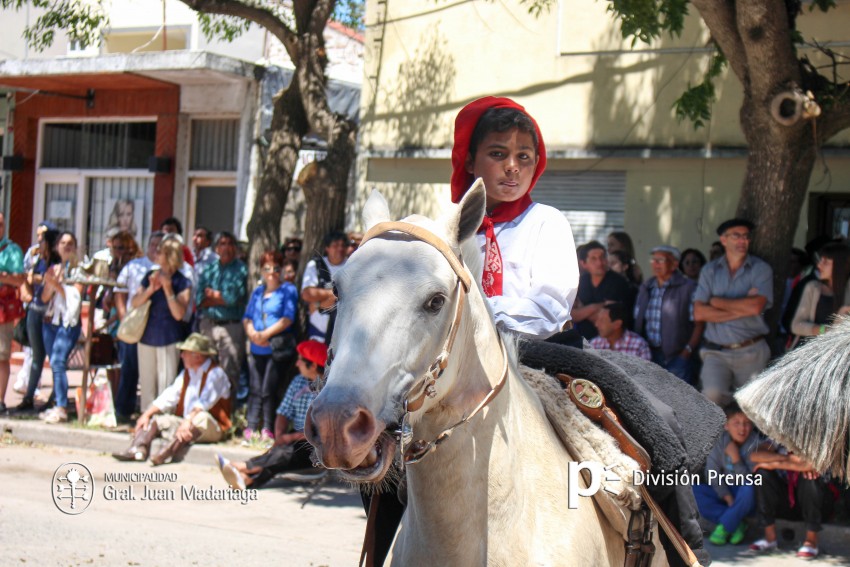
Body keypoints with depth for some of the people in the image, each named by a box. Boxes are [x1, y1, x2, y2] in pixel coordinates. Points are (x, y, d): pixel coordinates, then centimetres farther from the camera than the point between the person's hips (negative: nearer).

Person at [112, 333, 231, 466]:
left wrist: (188, 421, -37)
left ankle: (168, 452, -48)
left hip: (212, 429, -8)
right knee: (156, 419, 0)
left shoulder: (215, 373, -9)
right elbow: (169, 396, 11)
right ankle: (138, 449, -25)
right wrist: (146, 414, 0)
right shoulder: (186, 373, 17)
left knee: (201, 417, -38)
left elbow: (204, 402, -24)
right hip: (187, 425, 8)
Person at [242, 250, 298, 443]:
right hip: (257, 349, 5)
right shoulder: (258, 292, 21)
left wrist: (266, 334, -14)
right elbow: (247, 317, 17)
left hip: (279, 347, -5)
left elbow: (288, 318, -7)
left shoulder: (288, 290, 3)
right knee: (255, 389, 1)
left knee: (268, 390, -10)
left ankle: (268, 430, -5)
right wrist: (252, 333, -5)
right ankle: (251, 428, 4)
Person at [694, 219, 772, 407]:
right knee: (712, 394, -25)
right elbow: (699, 313, -4)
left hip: (751, 351, 0)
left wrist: (717, 302, -4)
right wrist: (741, 308, -9)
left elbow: (756, 306, -14)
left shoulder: (761, 269, 2)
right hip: (716, 352, 0)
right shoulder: (710, 271, 8)